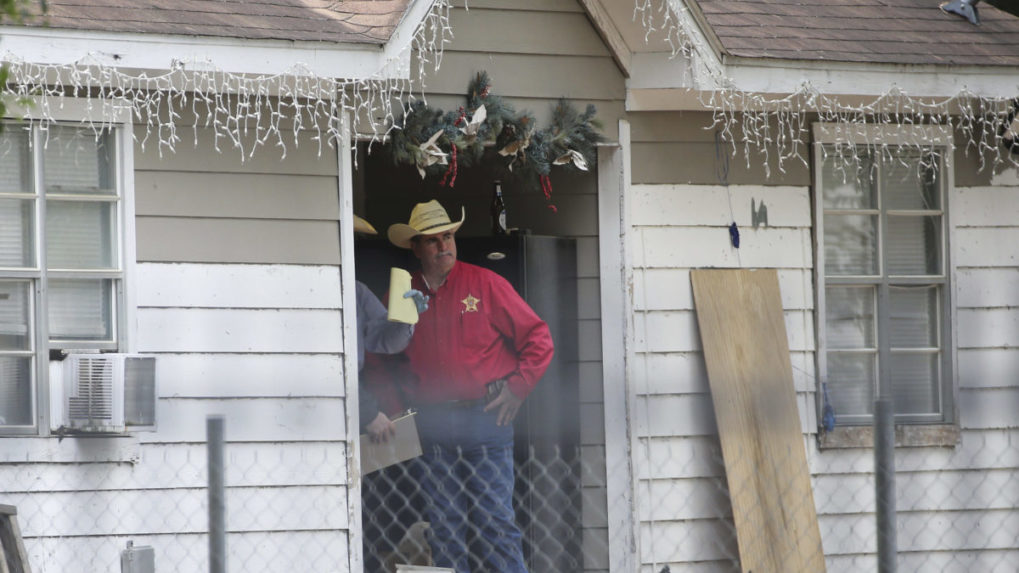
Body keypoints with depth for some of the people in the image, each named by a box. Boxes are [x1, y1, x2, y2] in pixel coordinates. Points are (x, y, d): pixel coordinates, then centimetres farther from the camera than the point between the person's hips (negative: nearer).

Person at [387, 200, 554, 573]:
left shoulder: (484, 283, 2)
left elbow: (538, 338, 3)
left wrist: (516, 388, -5)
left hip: (486, 418, -3)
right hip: (433, 426, 3)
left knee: (494, 520, -7)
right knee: (444, 525, 3)